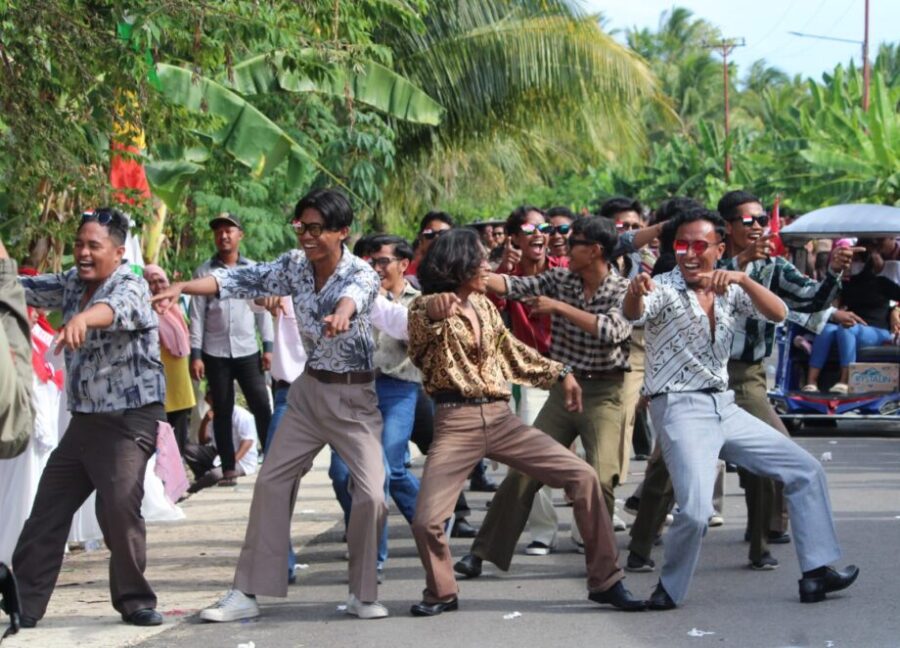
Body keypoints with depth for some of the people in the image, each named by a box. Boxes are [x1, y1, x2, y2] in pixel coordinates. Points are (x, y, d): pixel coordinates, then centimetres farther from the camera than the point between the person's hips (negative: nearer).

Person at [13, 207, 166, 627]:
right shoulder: (71, 284, 9)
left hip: (130, 418, -8)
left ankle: (134, 601, -3)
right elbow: (26, 289, 12)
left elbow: (117, 307, -37)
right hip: (84, 419, 8)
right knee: (47, 508, 6)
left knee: (119, 505, -19)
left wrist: (83, 318, -58)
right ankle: (25, 604, 14)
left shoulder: (130, 286, -15)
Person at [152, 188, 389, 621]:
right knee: (271, 481, 2)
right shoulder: (295, 265, -2)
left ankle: (363, 594, 5)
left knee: (371, 494, -14)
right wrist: (183, 287, -29)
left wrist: (343, 311, -68)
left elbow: (354, 292, -42)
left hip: (353, 395, -5)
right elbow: (243, 279, -12)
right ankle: (247, 593, 7)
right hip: (309, 390, 5)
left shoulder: (361, 273, -18)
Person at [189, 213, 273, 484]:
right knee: (223, 412, 5)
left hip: (248, 351, 0)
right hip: (215, 353, 0)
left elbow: (262, 310, 7)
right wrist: (195, 354, -6)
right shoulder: (204, 272, 2)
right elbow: (197, 316, 0)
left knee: (262, 407, -3)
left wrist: (268, 347, -1)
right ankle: (228, 469, 10)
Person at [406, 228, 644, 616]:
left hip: (501, 418, 5)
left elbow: (511, 352, 26)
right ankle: (441, 593, 15)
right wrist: (434, 307, -50)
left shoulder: (483, 306, 14)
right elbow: (420, 319, -29)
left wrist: (559, 373, 22)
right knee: (426, 520, -15)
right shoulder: (429, 311, -5)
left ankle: (605, 581, 4)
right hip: (456, 421, -5)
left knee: (582, 477, -4)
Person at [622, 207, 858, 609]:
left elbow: (778, 314, -6)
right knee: (696, 511, -23)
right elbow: (634, 314, -31)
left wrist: (741, 279, -22)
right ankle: (669, 591, 0)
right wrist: (635, 292, -55)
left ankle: (817, 572, 15)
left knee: (807, 471, 9)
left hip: (724, 406, 7)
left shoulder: (729, 290, 8)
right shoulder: (664, 289, -9)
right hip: (680, 409, -7)